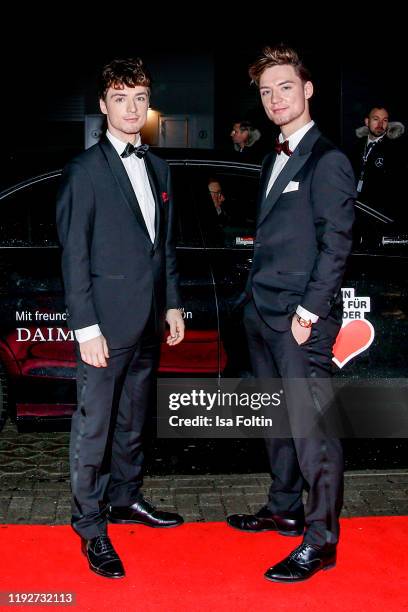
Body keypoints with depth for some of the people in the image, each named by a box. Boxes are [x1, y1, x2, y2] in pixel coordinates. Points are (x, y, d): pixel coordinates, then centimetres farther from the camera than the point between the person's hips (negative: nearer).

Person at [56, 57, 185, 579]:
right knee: (94, 428, 2)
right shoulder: (84, 170, -8)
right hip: (107, 324, -7)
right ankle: (90, 527, 14)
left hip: (148, 322, 7)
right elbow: (74, 255, -11)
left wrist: (172, 304, 14)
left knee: (132, 422, 18)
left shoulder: (157, 168, 13)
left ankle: (125, 499, 34)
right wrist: (86, 328, -15)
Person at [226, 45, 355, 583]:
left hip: (300, 316, -9)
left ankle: (320, 540, 8)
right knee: (278, 417, 17)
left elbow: (336, 242, -14)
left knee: (312, 425, -3)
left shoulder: (328, 160, -9)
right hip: (262, 312, 9)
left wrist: (309, 310, -16)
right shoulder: (274, 160, 17)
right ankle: (286, 509, 32)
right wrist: (256, 299, 12)